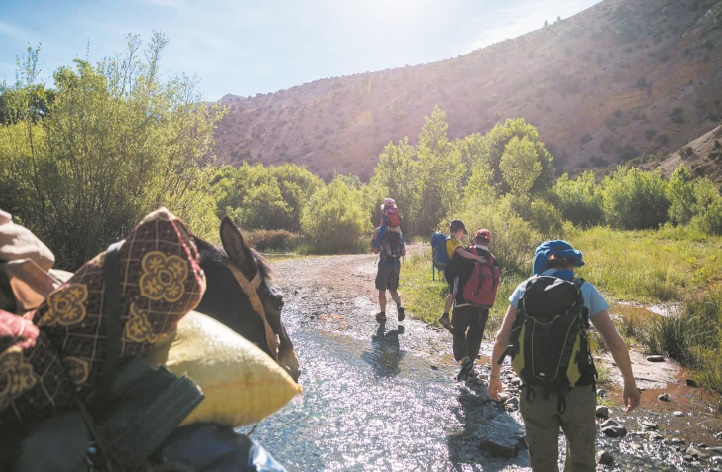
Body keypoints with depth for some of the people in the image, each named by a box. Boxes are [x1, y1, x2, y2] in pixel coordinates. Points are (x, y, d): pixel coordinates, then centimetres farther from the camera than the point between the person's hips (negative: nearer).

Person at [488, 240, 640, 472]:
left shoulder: (526, 289, 3)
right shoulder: (586, 290, 2)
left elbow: (502, 339, -1)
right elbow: (615, 343, -1)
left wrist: (495, 376, 13)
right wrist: (630, 383, 13)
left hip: (536, 390, 0)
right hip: (577, 389, 0)